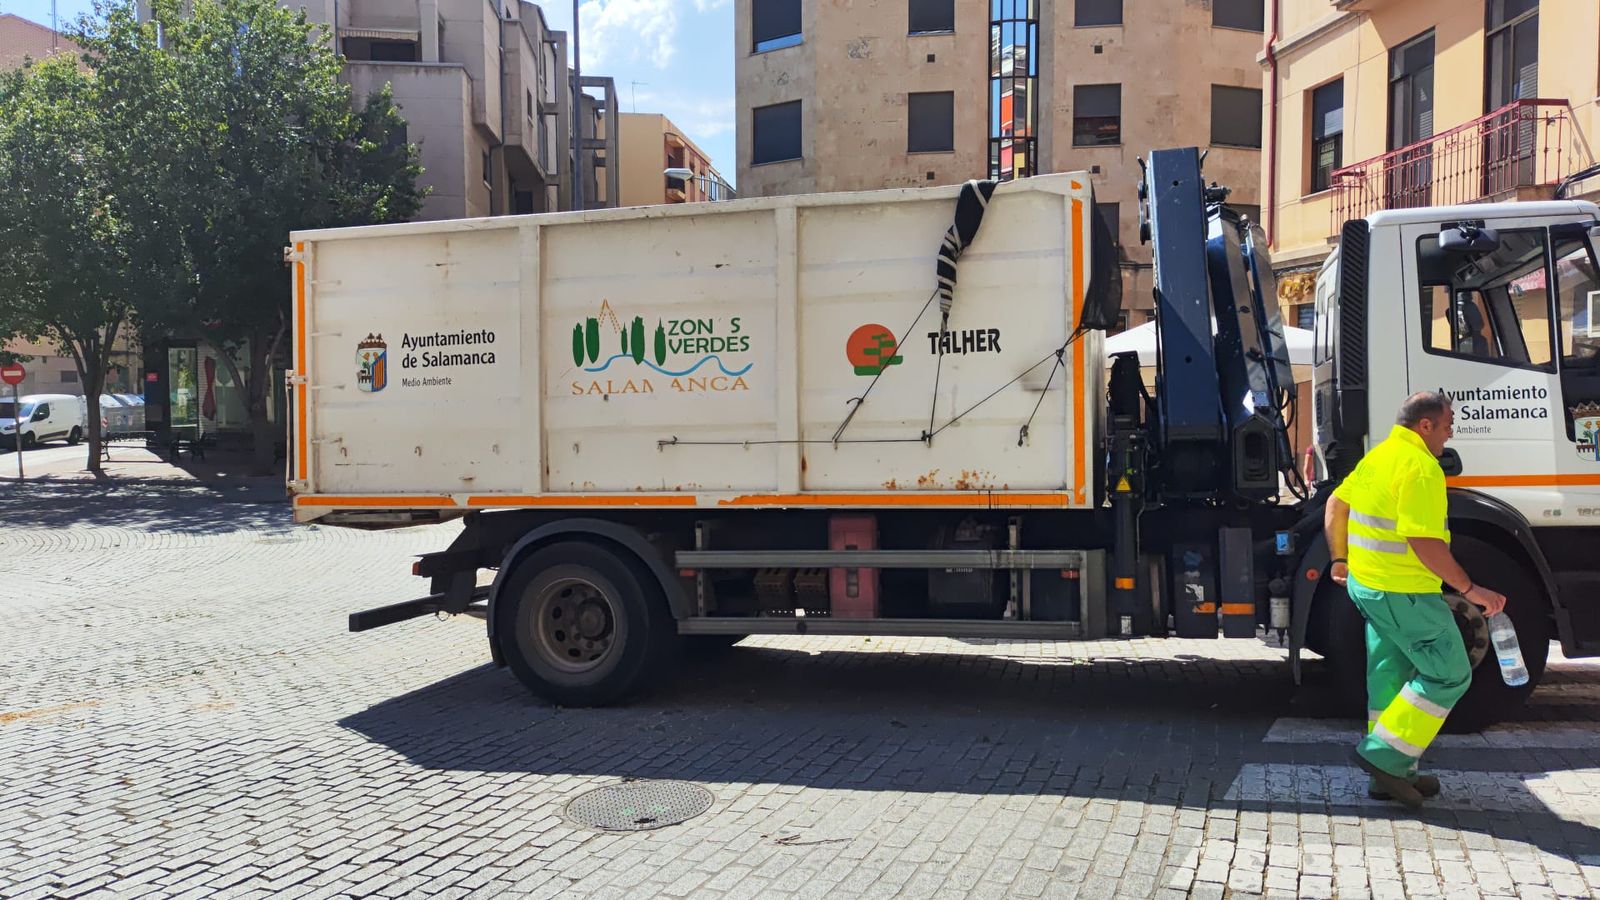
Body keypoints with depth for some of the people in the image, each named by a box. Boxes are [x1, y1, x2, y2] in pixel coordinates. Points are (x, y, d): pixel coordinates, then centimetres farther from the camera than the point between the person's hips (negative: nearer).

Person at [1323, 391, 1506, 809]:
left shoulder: (1376, 457, 11)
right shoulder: (1420, 466, -19)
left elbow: (1336, 505, 20)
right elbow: (1424, 542, -26)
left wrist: (1340, 559, 28)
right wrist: (1470, 589, -21)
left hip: (1365, 583, 10)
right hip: (1405, 593, -10)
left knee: (1389, 676, 16)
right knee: (1449, 675, 2)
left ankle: (1390, 774, 24)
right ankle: (1385, 755, 1)